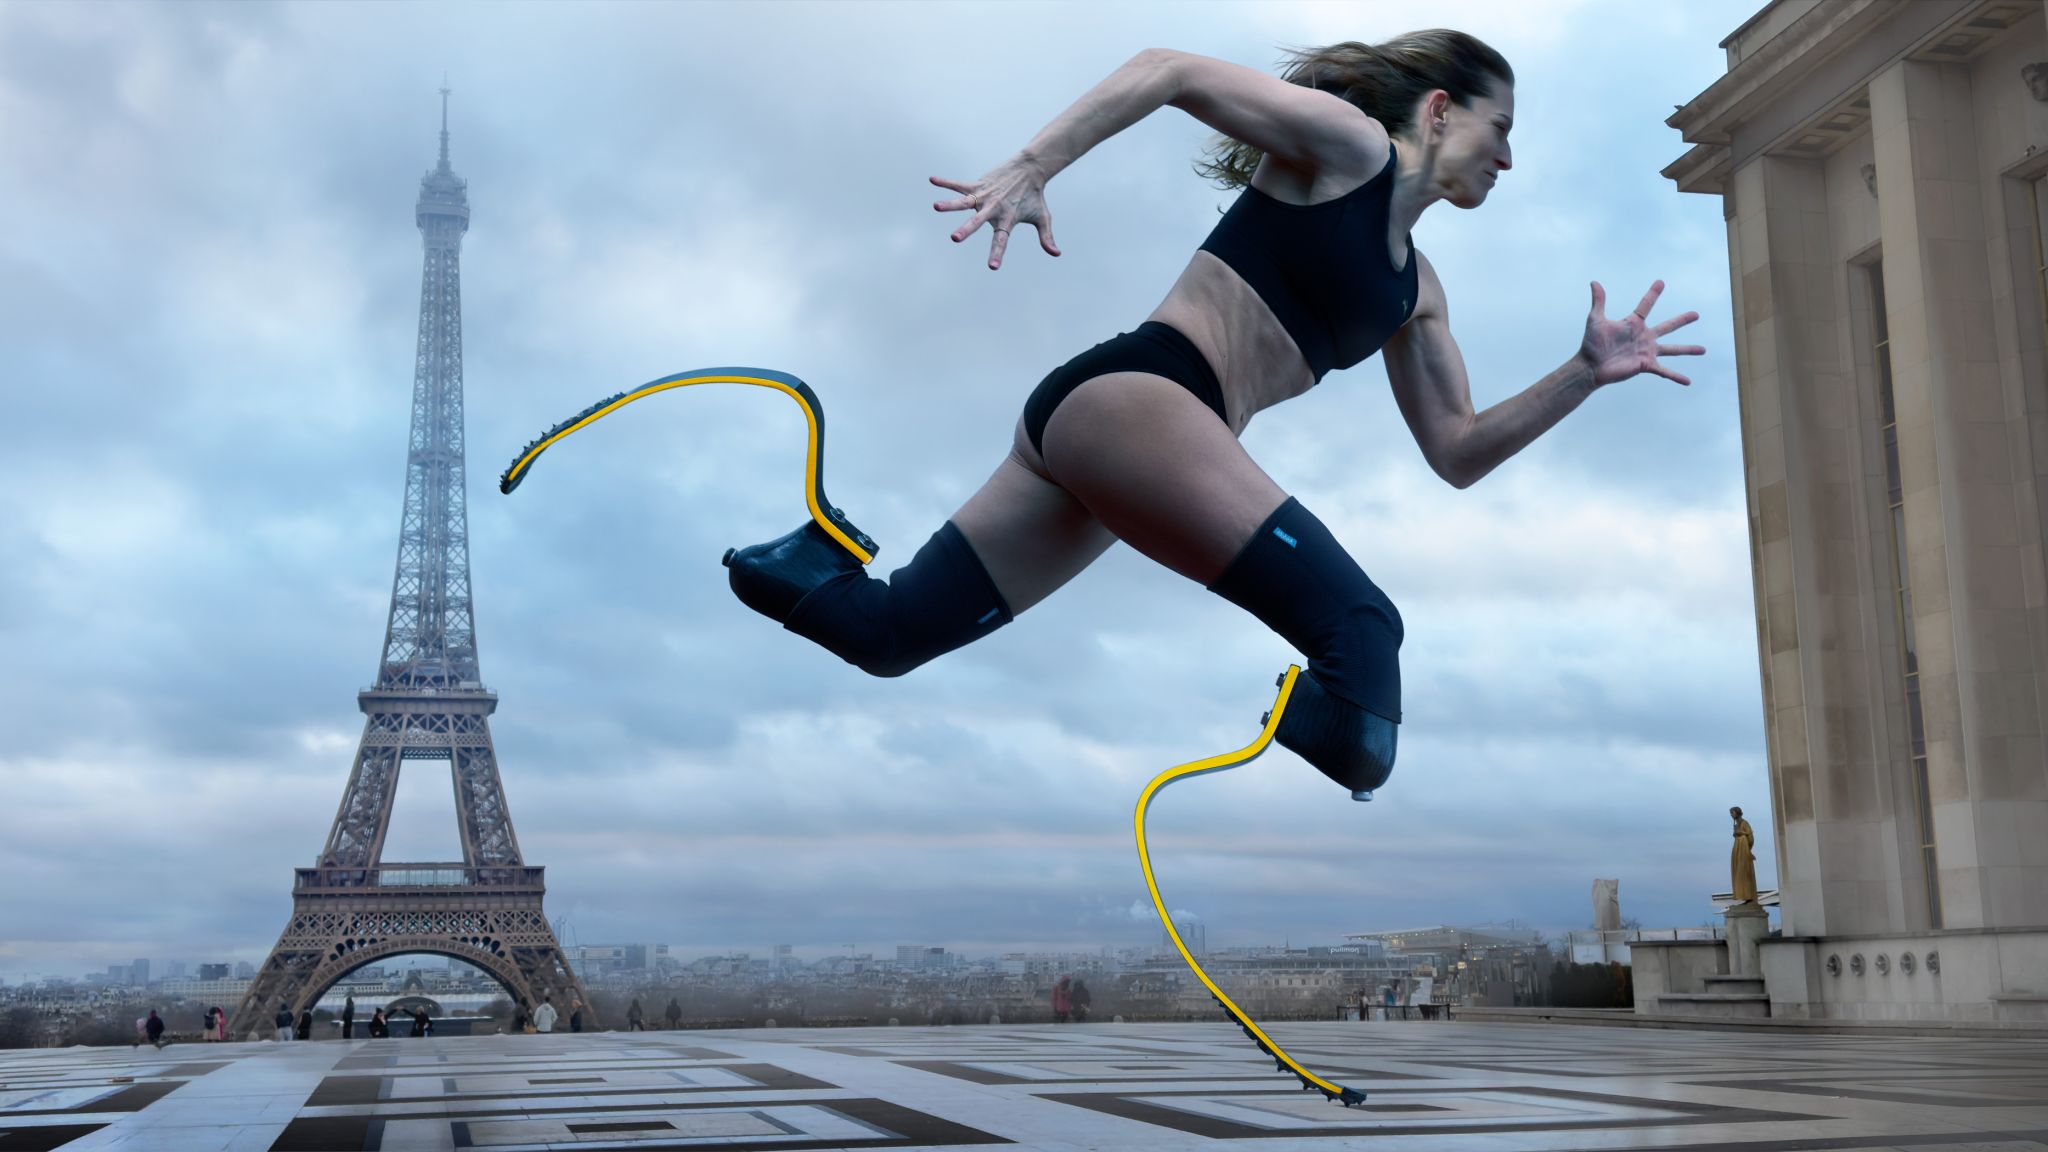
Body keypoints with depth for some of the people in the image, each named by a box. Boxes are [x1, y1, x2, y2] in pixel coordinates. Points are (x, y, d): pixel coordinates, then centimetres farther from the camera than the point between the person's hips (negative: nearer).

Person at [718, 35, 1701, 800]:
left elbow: (1457, 454, 23)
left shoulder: (1415, 288, 26)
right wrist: (1029, 168, -17)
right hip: (1125, 395, -9)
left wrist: (1586, 373, 15)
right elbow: (1168, 70, -4)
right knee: (1360, 633, -21)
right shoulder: (1347, 143, 4)